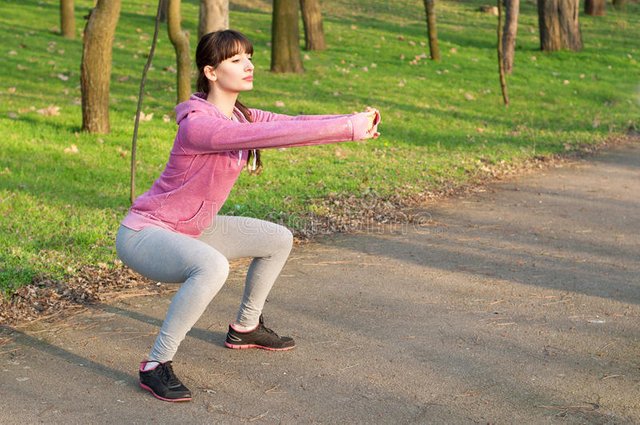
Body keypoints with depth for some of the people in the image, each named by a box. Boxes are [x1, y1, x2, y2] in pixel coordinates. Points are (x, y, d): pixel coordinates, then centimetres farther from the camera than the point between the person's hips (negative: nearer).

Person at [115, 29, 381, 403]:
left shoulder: (241, 117, 1)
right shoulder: (197, 123, -28)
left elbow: (291, 125, -9)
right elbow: (274, 134, -37)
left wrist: (355, 123, -25)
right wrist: (348, 127, -36)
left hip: (189, 230, 10)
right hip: (143, 234, -10)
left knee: (279, 239, 14)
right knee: (212, 266, -39)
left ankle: (245, 328, 32)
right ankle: (156, 366, -24)